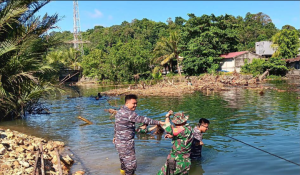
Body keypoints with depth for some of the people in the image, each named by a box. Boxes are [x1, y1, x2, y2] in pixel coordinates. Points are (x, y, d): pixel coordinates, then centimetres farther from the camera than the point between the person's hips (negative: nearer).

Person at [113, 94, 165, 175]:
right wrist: (158, 122, -20)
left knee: (123, 160, 28)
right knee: (131, 163, 1)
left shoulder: (120, 111, 9)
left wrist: (115, 136, 34)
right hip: (125, 144, -10)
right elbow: (142, 119, -25)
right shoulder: (128, 113, -23)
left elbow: (116, 125, 21)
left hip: (119, 141, 10)